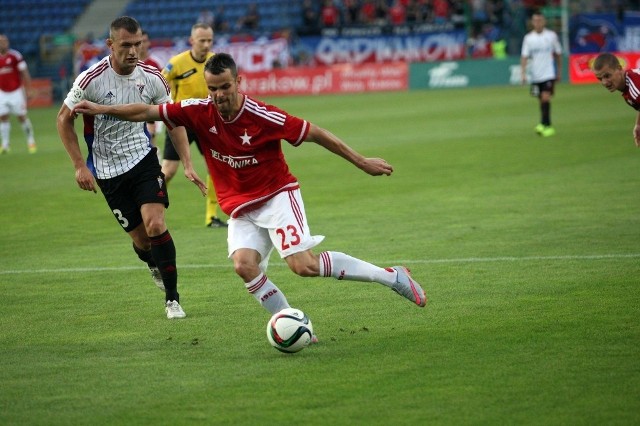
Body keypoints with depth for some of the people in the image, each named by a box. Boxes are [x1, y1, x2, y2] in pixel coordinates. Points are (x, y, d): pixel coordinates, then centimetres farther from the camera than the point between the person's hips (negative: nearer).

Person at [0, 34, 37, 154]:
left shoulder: (15, 56, -9)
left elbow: (25, 73, -6)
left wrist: (28, 90, -8)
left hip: (16, 91, -4)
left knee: (22, 117, -1)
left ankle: (31, 141, 14)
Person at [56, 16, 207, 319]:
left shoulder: (151, 78, -7)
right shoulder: (91, 79, -16)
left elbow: (173, 120, 7)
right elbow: (64, 119, -4)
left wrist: (187, 164, 0)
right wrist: (80, 166, -8)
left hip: (143, 159, 1)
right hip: (108, 170, -1)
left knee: (155, 225, -17)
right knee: (140, 238, 2)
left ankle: (172, 298, -4)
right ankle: (154, 265, 39)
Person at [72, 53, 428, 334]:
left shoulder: (263, 116, -19)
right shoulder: (199, 113, -9)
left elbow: (315, 134, -10)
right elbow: (148, 112, -1)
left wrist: (362, 162, -5)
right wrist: (101, 110, -8)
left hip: (277, 195, -4)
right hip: (240, 208, 4)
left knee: (303, 265, -20)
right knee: (244, 265, -23)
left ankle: (392, 277, -4)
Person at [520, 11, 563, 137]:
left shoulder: (551, 35, 0)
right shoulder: (528, 38, 1)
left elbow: (558, 54, 9)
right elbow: (524, 57, -1)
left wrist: (559, 72, 10)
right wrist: (523, 73, -13)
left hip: (548, 74, -2)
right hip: (535, 75, 2)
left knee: (545, 98, -16)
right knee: (541, 100, 9)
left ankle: (544, 124, -15)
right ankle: (547, 126, 20)